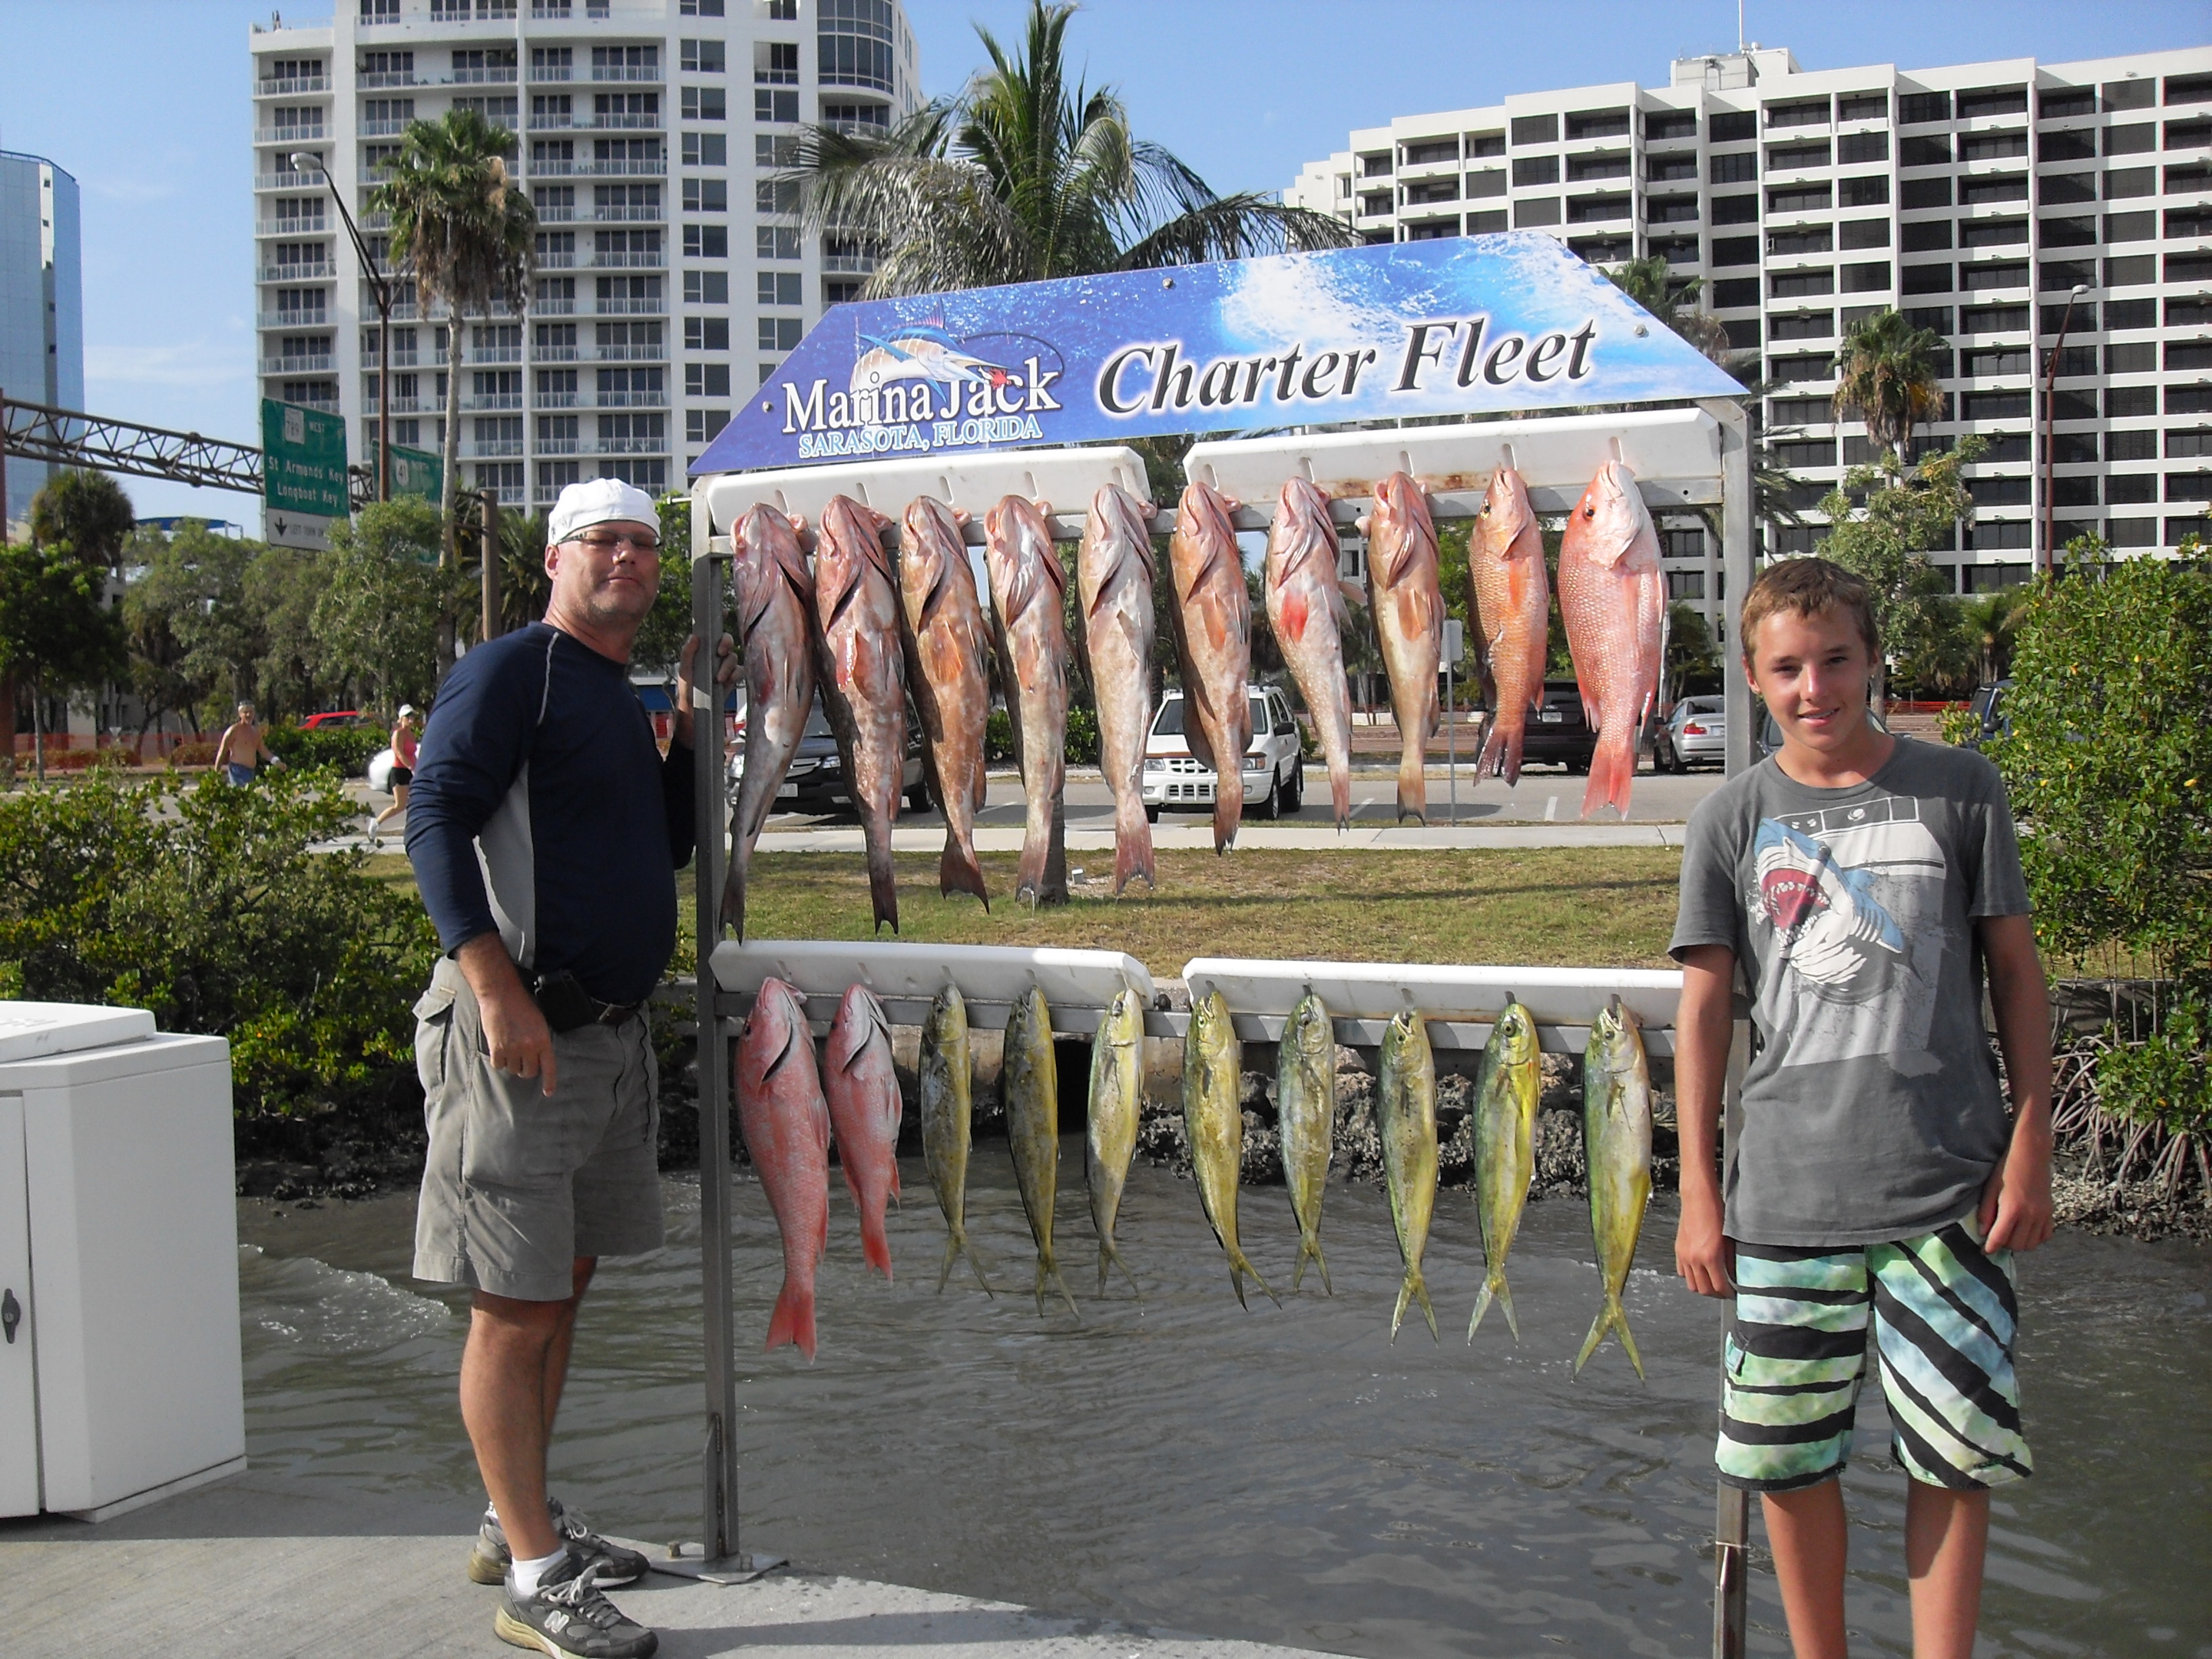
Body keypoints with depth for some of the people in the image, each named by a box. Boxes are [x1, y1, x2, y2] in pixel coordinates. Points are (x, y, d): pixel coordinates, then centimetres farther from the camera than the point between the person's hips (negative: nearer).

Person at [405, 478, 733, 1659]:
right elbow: (435, 821, -17)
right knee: (516, 1307, -3)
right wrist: (498, 987, -25)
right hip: (519, 1031, -9)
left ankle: (518, 1525, 29)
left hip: (609, 1030, 9)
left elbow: (670, 846, 23)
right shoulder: (511, 672, -9)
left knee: (562, 1286, 16)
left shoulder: (621, 699, 18)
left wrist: (691, 728, 11)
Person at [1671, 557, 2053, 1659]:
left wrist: (2030, 1147, 0)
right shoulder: (1731, 820, 3)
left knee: (1958, 1457, 4)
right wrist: (1699, 1193, 3)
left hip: (1949, 1188, 0)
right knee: (1785, 1458, 7)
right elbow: (1705, 1008, 5)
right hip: (1786, 1189, 1)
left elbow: (2016, 972, 7)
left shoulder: (1958, 790, 3)